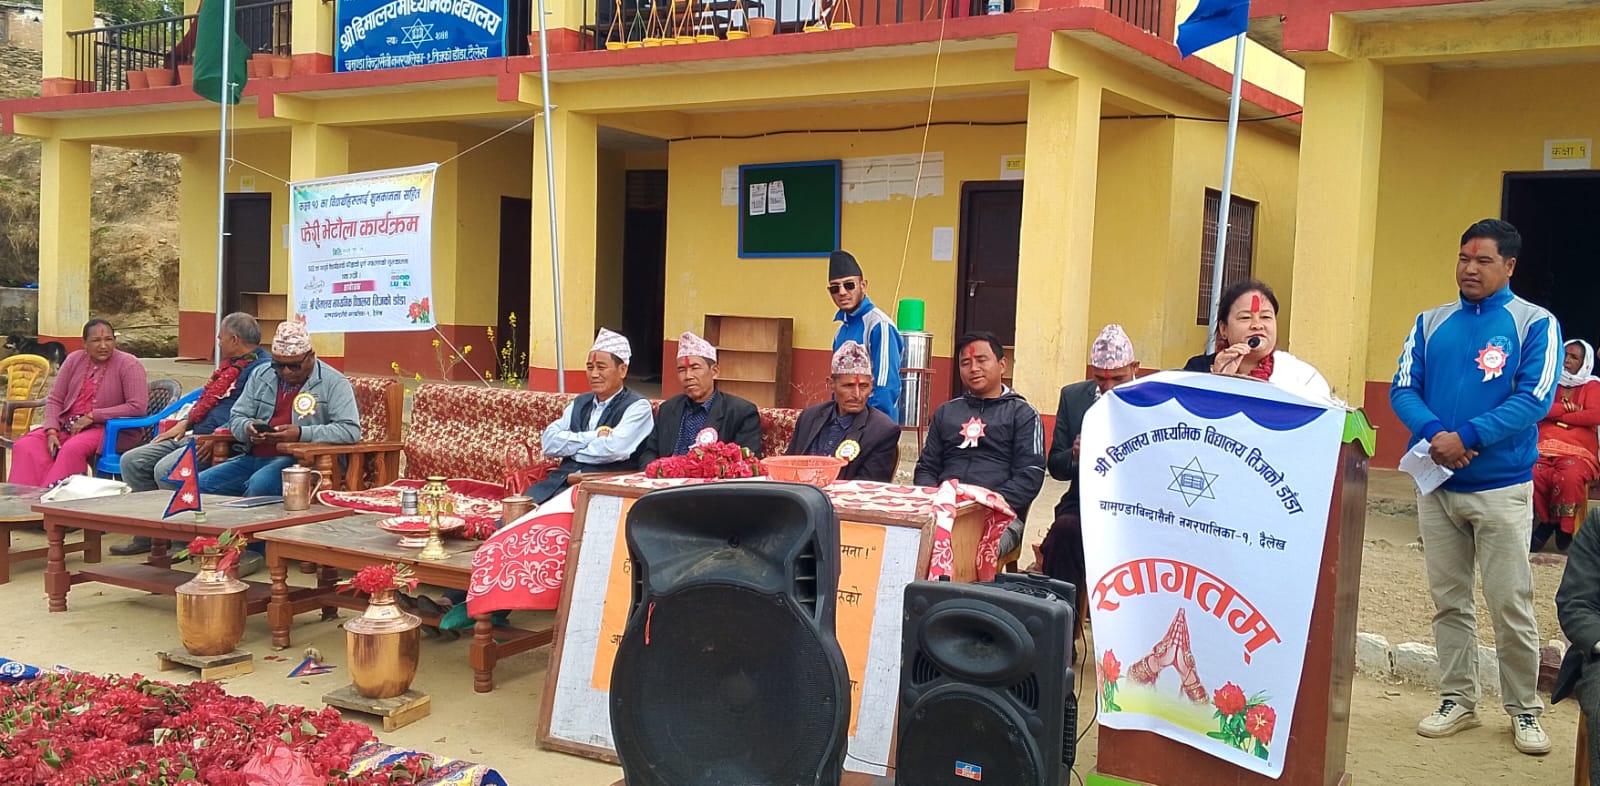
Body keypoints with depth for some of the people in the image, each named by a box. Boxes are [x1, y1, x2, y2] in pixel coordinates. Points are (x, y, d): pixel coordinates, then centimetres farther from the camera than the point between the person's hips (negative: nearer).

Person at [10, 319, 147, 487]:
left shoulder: (128, 364, -6)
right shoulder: (75, 360, 11)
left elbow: (137, 407, -16)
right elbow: (54, 399, 11)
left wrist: (91, 416, -16)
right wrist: (51, 431, -7)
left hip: (106, 429, -6)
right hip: (67, 425, 6)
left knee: (72, 448, -35)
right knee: (25, 445, -18)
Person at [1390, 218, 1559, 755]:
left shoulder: (1535, 323, -3)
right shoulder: (1431, 322, 8)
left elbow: (1534, 399, -13)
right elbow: (1403, 389, 1)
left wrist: (1466, 437, -21)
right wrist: (1432, 433, -18)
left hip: (1502, 487, -4)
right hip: (1436, 484, 4)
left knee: (1511, 605, 0)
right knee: (1448, 601, 10)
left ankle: (1524, 710, 15)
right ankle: (1457, 700, 22)